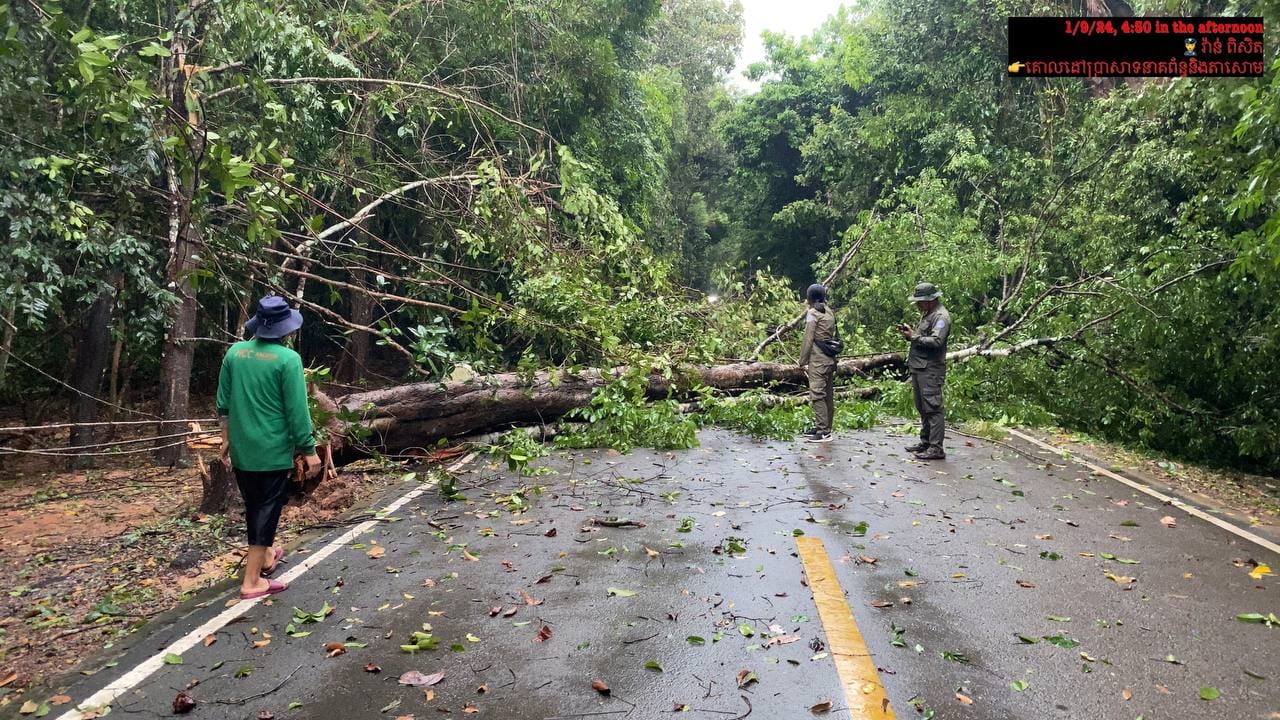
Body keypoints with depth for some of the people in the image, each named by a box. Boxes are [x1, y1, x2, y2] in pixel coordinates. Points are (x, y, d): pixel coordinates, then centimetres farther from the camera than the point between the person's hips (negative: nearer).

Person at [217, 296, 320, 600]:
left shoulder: (234, 352, 1)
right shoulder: (288, 359, -17)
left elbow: (224, 402, 9)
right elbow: (297, 410, -16)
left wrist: (226, 437, 21)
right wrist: (309, 450, -9)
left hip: (241, 448, 6)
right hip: (272, 450, -6)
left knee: (253, 505, 22)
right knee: (267, 509, 3)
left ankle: (263, 555, 42)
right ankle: (252, 581, 4)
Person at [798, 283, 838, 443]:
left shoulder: (812, 313, -7)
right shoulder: (829, 312, 14)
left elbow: (808, 339, -11)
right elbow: (832, 336, 14)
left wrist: (803, 361, -7)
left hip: (817, 359, -8)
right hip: (830, 358, 8)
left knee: (817, 394, -8)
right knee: (828, 394, 11)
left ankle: (823, 431, -12)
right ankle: (824, 428, 19)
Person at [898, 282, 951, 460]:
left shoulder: (941, 316, -12)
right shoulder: (927, 314, 20)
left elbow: (936, 341, -23)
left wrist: (914, 337, -16)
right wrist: (910, 332, 6)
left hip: (930, 370, -10)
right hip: (918, 367, 10)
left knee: (932, 408, -10)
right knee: (922, 408, 16)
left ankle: (936, 448, -8)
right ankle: (925, 442, 26)